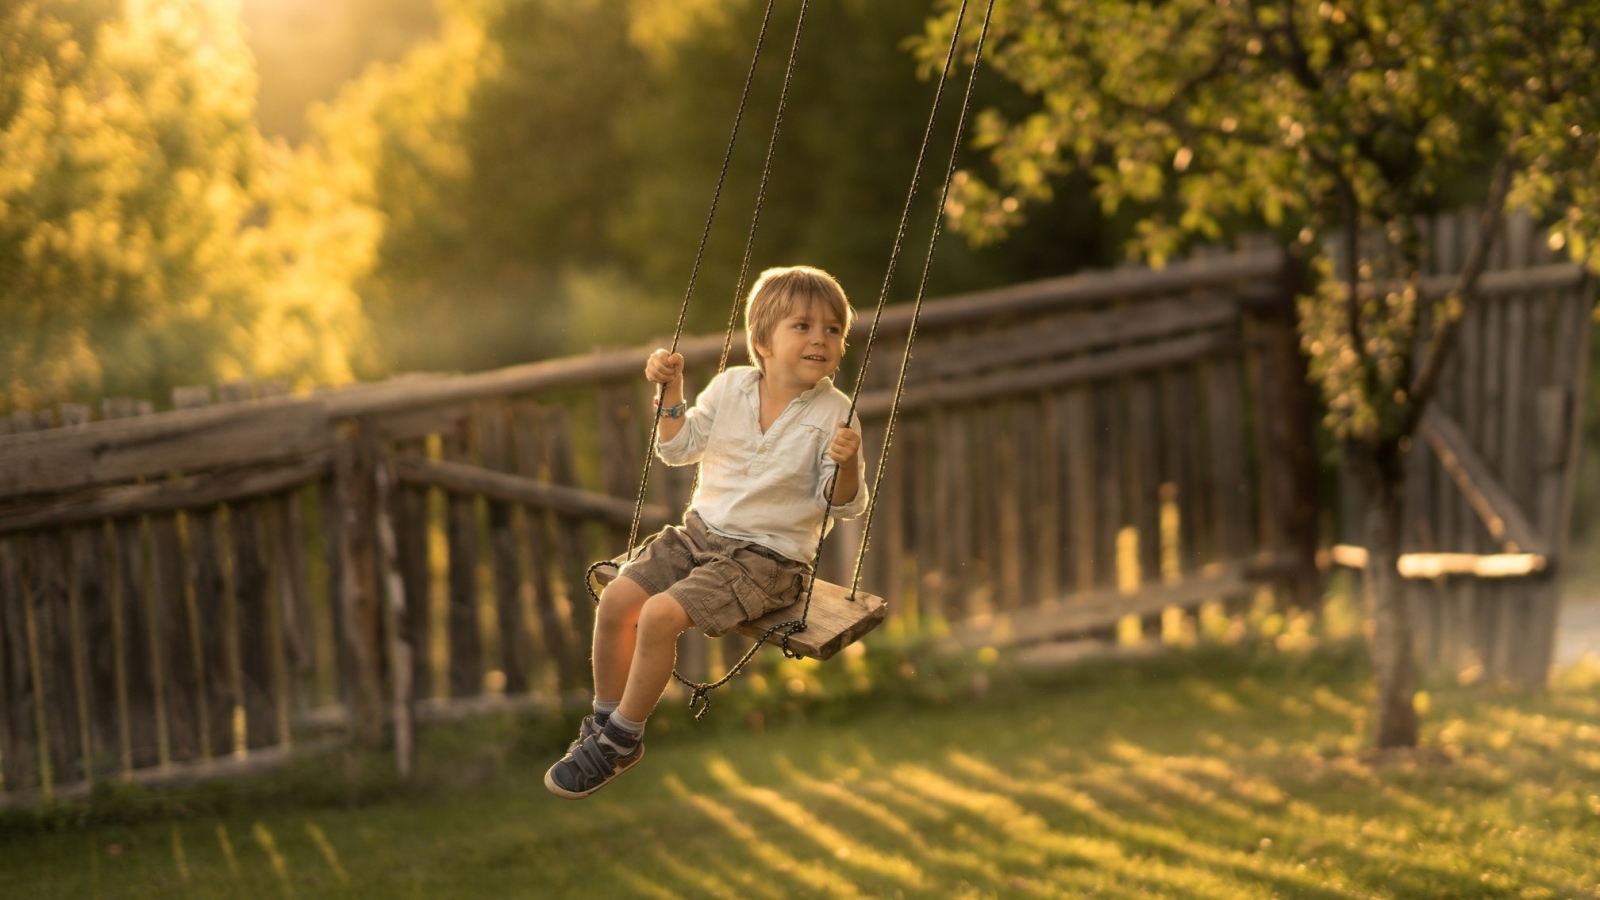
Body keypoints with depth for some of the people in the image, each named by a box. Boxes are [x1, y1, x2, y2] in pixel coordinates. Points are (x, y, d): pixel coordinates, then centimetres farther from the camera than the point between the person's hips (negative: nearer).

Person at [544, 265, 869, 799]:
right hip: (702, 532, 6)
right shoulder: (731, 387, 3)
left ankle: (620, 743, -5)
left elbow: (845, 505, -10)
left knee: (661, 614, -22)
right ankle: (605, 720, 9)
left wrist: (847, 463, -30)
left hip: (767, 558, -5)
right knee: (616, 599, -11)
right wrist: (671, 391, 1)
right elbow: (680, 449, 15)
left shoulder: (832, 414, -10)